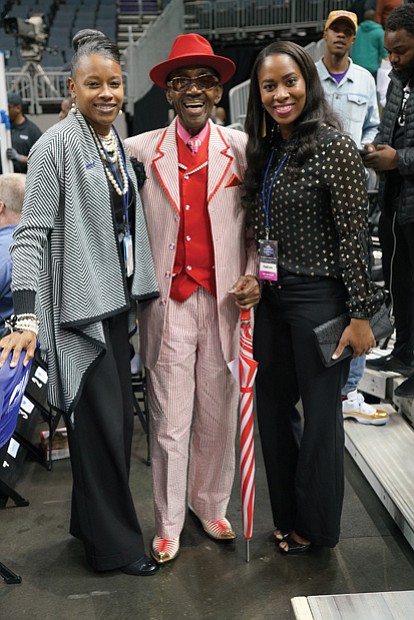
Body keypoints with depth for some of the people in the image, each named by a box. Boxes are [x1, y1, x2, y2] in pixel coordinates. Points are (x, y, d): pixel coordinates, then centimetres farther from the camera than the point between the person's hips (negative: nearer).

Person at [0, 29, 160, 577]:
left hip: (116, 301, 7)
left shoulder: (119, 144, 12)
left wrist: (136, 295, 16)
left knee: (116, 419, 13)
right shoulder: (57, 145, -10)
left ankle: (93, 522, 32)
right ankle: (114, 543, 16)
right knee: (103, 423, -1)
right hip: (80, 305, -7)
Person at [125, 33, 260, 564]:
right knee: (169, 420, 5)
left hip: (224, 301, 1)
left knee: (218, 415, 11)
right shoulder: (140, 150, 4)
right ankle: (168, 524, 24)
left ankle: (211, 506, 33)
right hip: (167, 302, 0)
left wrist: (254, 276, -4)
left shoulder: (243, 148, 5)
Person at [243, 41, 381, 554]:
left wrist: (361, 314, -15)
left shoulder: (333, 146, -13)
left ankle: (314, 526, 28)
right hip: (271, 298, 8)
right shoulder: (266, 150, 9)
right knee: (272, 407, 15)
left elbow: (355, 236, -15)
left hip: (319, 298, -7)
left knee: (320, 413, 7)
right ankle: (287, 515, 35)